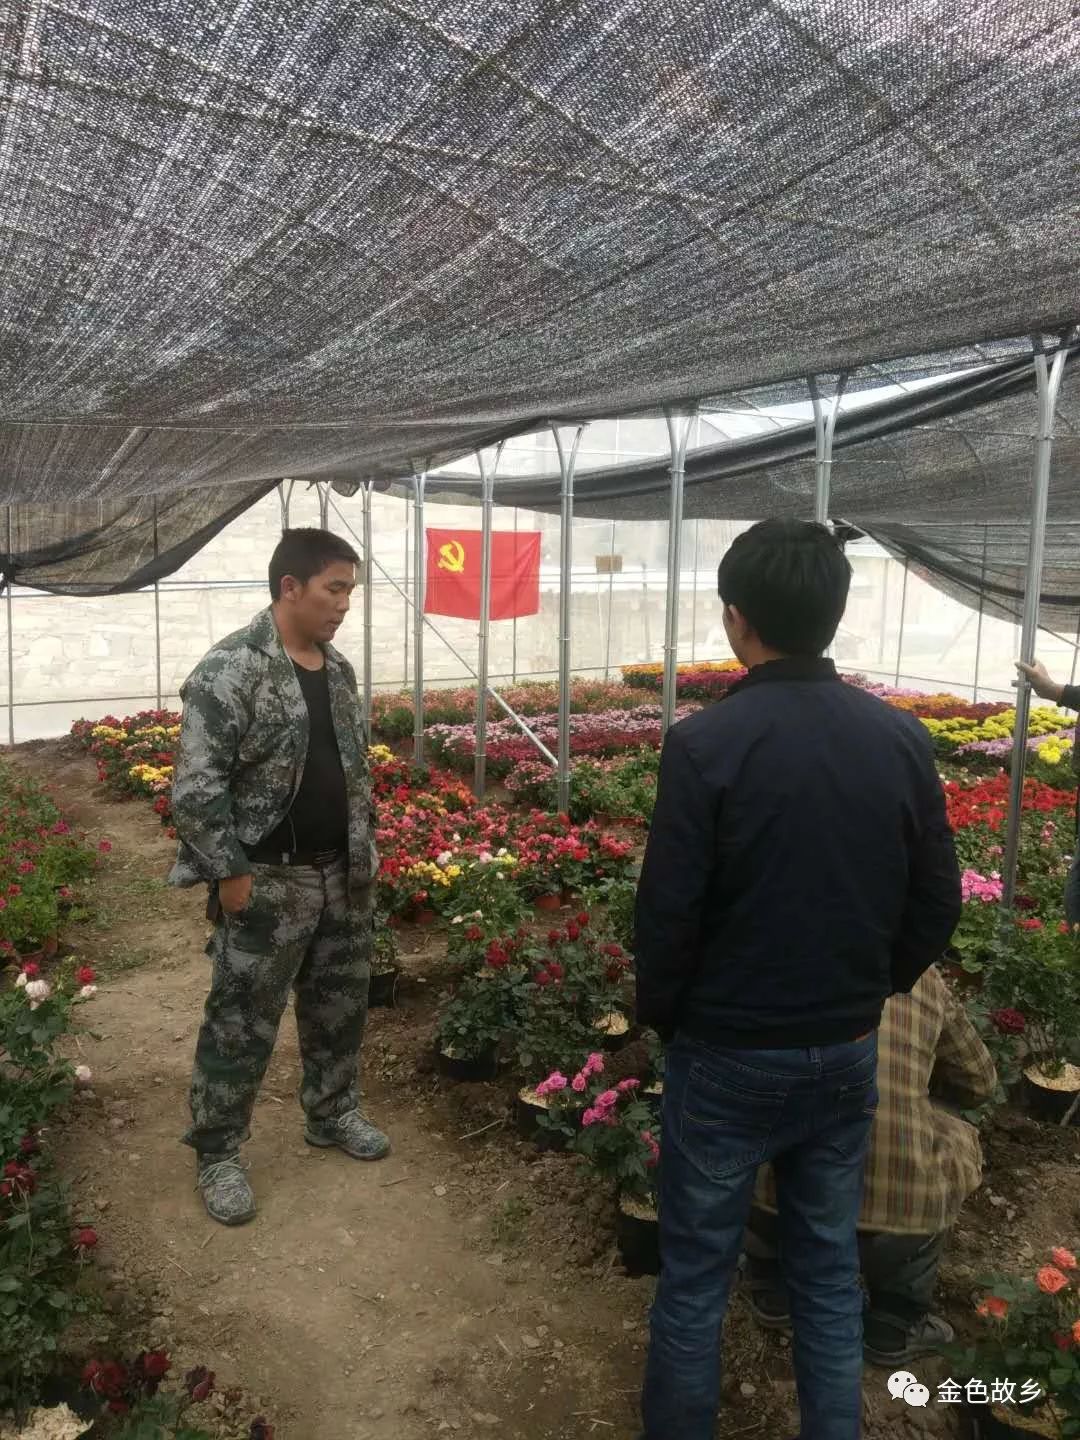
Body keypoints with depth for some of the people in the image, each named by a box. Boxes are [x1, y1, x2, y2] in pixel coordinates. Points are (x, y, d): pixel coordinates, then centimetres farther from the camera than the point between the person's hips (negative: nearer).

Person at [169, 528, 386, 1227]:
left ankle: (332, 1113, 40)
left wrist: (365, 850, 14)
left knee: (340, 1005, 19)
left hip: (342, 876, 7)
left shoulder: (338, 669, 7)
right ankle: (217, 1152, 25)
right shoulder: (231, 669, -17)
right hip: (267, 882, -7)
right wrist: (230, 873, -18)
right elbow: (195, 786, -19)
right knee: (242, 1024, 6)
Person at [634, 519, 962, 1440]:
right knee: (831, 1270, 20)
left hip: (727, 1053, -4)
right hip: (847, 1051, 4)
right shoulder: (903, 740, -5)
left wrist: (661, 1016, 2)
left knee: (696, 1274, 13)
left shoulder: (706, 742, -19)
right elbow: (937, 903, 3)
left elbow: (668, 911, -16)